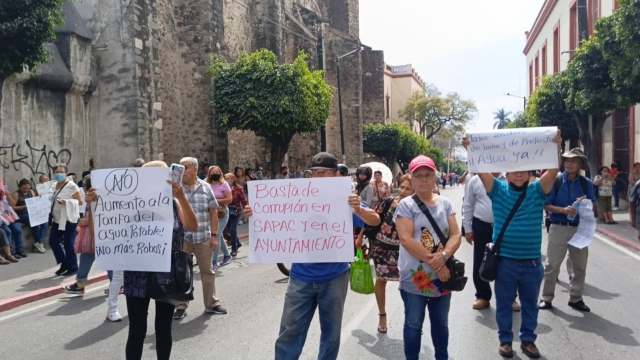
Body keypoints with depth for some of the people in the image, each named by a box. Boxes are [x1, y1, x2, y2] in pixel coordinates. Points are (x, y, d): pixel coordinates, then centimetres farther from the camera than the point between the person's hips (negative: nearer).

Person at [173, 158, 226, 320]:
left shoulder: (206, 188, 3)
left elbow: (213, 212, 4)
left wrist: (214, 235, 1)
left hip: (203, 237, 2)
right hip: (181, 237, -2)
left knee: (208, 271, 12)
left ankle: (211, 303, 26)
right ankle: (181, 306, 20)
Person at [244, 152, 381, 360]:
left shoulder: (344, 199, -5)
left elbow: (375, 221, -13)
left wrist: (358, 210, -34)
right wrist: (255, 215, -20)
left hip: (334, 278, -1)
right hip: (301, 277, 1)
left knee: (331, 332, 15)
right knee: (289, 332, 7)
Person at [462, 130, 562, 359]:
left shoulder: (537, 191, 2)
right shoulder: (498, 191, 0)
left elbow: (553, 171, -13)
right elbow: (481, 170, -13)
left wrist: (557, 146, -29)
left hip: (532, 262, 2)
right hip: (505, 261, -1)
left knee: (530, 304, 16)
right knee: (504, 303, 12)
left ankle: (528, 340, 33)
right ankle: (505, 339, 28)